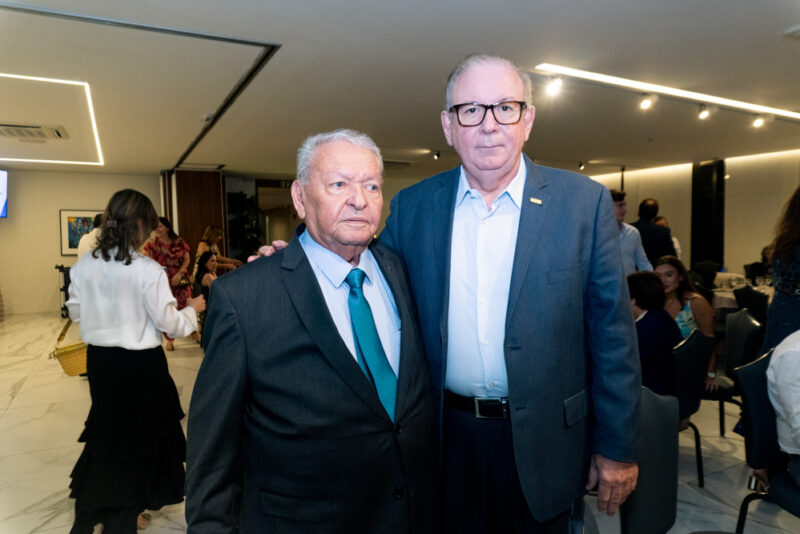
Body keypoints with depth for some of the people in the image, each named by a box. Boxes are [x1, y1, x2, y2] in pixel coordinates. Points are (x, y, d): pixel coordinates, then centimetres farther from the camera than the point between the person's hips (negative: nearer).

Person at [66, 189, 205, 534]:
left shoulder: (83, 266, -4)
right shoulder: (148, 271, -21)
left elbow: (76, 313, 8)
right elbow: (170, 324, -15)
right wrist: (192, 309, 3)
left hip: (99, 360, 5)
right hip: (140, 364, -5)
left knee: (106, 428, 23)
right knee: (139, 432, 14)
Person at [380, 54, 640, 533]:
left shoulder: (584, 202, -8)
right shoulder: (413, 206, -2)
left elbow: (612, 336, -6)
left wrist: (617, 448, -3)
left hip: (541, 444, -1)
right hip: (445, 439, 2)